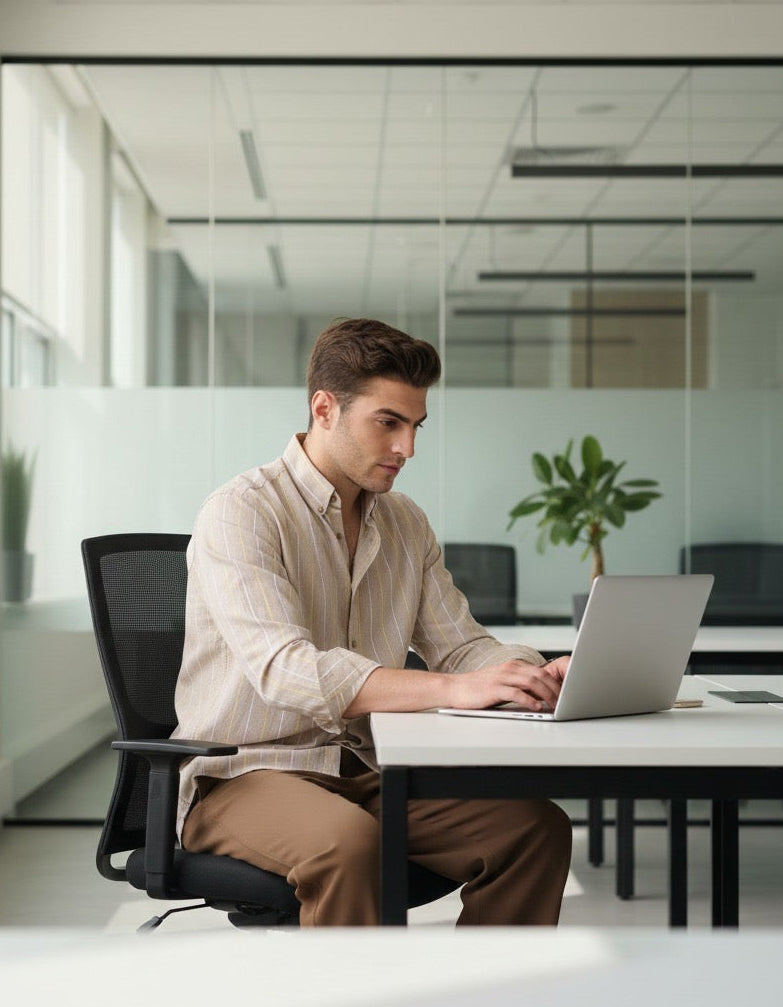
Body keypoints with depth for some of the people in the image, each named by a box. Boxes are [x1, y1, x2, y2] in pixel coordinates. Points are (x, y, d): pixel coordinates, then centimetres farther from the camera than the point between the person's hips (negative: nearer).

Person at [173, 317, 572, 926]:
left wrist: (538, 675, -14)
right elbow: (285, 669, -26)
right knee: (346, 839, -38)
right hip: (245, 777, -6)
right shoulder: (241, 512, -12)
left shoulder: (405, 524, 13)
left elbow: (459, 644, 11)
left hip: (366, 776, 7)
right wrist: (455, 689, -36)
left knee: (537, 825, -15)